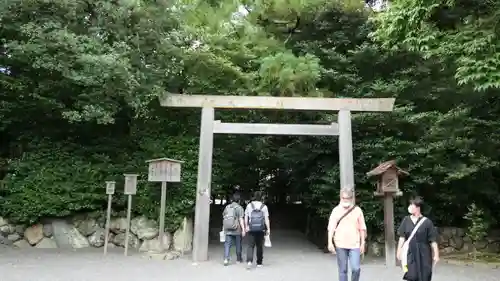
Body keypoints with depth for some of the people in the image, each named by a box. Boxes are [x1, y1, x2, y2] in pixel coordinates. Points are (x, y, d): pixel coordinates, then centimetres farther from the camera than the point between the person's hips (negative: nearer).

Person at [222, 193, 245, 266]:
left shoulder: (227, 207, 8)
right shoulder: (239, 208, -7)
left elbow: (224, 219, 12)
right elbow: (241, 219, -12)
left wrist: (224, 229, 21)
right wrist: (243, 230, -11)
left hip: (228, 230, 3)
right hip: (237, 230, -3)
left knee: (227, 244, 2)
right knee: (238, 245, 12)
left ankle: (226, 259, -13)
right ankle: (239, 259, 25)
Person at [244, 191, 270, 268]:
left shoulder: (249, 205, 2)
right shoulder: (264, 206, 0)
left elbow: (246, 217, 2)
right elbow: (266, 219, -5)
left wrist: (246, 226, 12)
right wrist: (268, 229, -2)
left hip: (251, 229, 0)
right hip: (261, 229, 0)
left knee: (250, 245, 2)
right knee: (259, 246, 10)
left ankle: (249, 261, -17)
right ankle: (259, 263, 16)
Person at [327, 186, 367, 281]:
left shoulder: (357, 210, 3)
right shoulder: (336, 210, 1)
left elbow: (362, 228, 7)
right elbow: (331, 227, -2)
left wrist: (362, 243, 5)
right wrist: (330, 242, -10)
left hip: (354, 244, 0)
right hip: (340, 244, 0)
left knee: (356, 268, -8)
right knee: (342, 270, 6)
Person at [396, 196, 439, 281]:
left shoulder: (427, 222, -8)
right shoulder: (406, 220, 1)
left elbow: (433, 240, -5)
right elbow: (402, 237, 3)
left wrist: (436, 255, -6)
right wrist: (399, 251, 2)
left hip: (423, 253, -2)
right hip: (410, 253, 2)